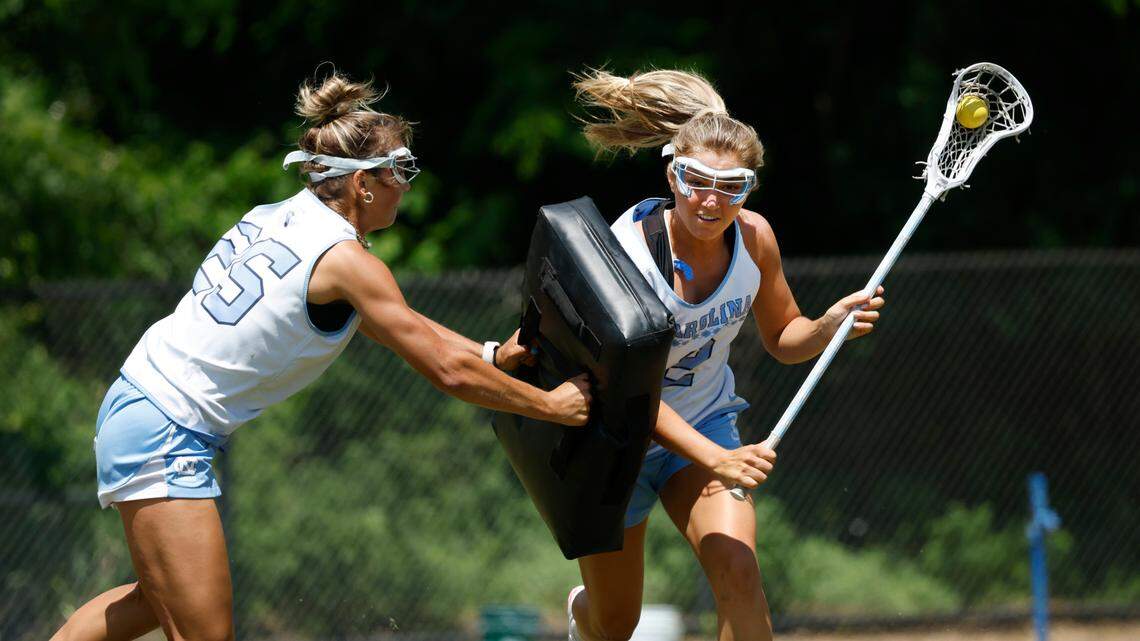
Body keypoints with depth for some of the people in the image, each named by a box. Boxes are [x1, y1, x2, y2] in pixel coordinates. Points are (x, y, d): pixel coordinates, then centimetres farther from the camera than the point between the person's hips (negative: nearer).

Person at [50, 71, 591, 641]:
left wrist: (492, 355, 20)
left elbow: (391, 321, 23)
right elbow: (448, 371, -12)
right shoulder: (345, 261, -15)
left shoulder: (278, 220, 11)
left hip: (136, 407, 10)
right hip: (166, 438, -10)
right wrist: (551, 406, -1)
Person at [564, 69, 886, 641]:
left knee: (737, 569, -24)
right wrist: (714, 460, -44)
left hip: (707, 421, 3)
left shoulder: (753, 238, -15)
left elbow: (781, 339, 2)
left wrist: (828, 326, -21)